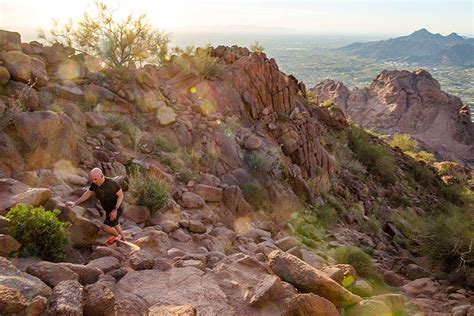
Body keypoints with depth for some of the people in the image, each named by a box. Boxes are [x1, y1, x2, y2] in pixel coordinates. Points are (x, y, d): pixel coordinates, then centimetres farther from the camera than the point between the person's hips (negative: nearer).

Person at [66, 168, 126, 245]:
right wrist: (75, 203, 0)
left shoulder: (111, 183, -32)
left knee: (105, 227, -15)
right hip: (108, 209, 8)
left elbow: (121, 195, -23)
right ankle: (123, 239, 49)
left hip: (117, 208, -8)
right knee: (114, 224, 27)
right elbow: (88, 193, 2)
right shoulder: (94, 183, -13)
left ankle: (117, 236, 15)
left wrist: (115, 209, -28)